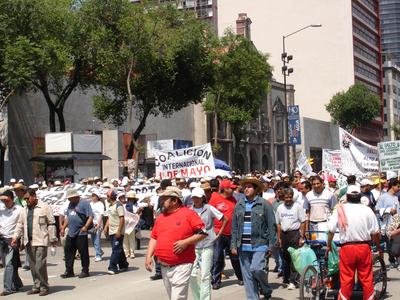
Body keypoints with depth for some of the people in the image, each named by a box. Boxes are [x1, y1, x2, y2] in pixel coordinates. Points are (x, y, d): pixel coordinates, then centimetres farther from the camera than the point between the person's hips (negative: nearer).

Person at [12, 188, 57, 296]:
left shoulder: (44, 207, -3)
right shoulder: (24, 210, 16)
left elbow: (51, 224, -3)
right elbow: (20, 225, 20)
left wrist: (53, 238, -4)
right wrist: (15, 237, 8)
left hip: (40, 241, -6)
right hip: (28, 242, 6)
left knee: (40, 266, -9)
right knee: (33, 266, 8)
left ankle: (44, 287, 2)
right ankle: (36, 286, 18)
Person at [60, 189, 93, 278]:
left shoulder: (84, 203, -7)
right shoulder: (71, 204, 17)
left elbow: (90, 216, -13)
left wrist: (85, 226, -24)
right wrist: (63, 228, 18)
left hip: (81, 233, -8)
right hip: (70, 233, 8)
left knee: (83, 252, -1)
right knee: (68, 251, 7)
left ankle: (85, 271, 8)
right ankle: (69, 271, 15)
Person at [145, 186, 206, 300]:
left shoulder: (188, 213, -5)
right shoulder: (161, 217, 14)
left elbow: (203, 232, -7)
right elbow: (154, 238, 18)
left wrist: (185, 242, -17)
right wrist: (149, 256, 8)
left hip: (181, 265, -7)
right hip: (164, 266, 7)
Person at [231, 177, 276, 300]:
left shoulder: (264, 204, -1)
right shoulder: (239, 205, 10)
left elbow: (272, 226, -1)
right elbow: (234, 227, 13)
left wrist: (271, 245, -5)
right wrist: (234, 245, 7)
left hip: (259, 245, -4)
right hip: (243, 247, 4)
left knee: (256, 268, -18)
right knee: (247, 275, 4)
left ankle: (266, 290, 9)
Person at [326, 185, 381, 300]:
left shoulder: (340, 209, -1)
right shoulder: (367, 210, -1)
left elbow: (331, 230, -1)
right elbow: (375, 232, 1)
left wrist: (328, 245, 12)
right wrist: (378, 247, 15)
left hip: (347, 247, -1)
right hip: (364, 247, 1)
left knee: (346, 279, 5)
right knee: (367, 278, 9)